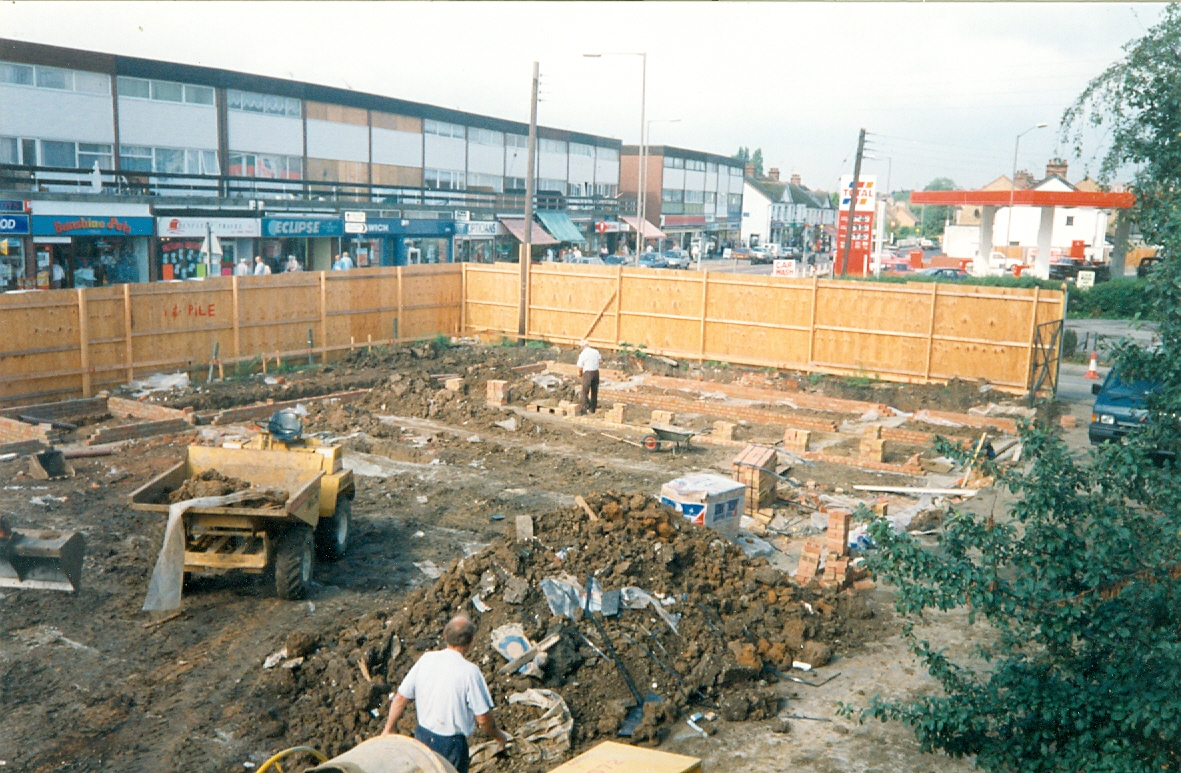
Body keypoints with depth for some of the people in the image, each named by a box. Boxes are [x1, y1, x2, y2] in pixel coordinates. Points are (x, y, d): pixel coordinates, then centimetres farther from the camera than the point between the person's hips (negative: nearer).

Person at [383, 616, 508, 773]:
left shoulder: (426, 659, -8)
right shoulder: (469, 671, -22)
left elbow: (401, 698, 0)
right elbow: (483, 718, -17)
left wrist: (388, 730, 14)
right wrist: (499, 736, 2)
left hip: (423, 735, 5)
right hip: (451, 744, -5)